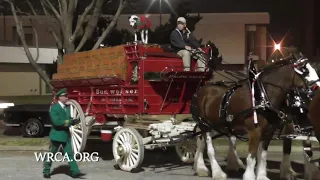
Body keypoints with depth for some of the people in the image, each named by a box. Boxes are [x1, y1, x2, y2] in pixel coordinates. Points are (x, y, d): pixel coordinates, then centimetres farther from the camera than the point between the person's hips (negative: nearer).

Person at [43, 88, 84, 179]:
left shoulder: (67, 107, 9)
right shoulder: (54, 108, -14)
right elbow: (57, 122, -24)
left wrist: (74, 121, -11)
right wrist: (70, 122, -26)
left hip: (66, 135, 6)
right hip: (57, 135, -6)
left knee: (70, 154, 1)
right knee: (51, 154, 8)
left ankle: (75, 172, 0)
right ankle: (46, 171, 23)